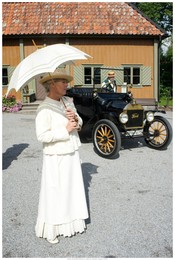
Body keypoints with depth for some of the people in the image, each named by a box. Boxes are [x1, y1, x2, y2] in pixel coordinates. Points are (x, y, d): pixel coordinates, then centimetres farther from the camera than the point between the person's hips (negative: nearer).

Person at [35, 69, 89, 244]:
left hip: (72, 154, 7)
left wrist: (76, 119, -10)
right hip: (56, 157, -7)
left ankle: (72, 220, 39)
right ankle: (50, 230, 21)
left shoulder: (67, 102, 4)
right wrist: (65, 130, -21)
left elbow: (79, 124, 13)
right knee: (55, 193, 3)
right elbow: (42, 135, -25)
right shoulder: (44, 109, -18)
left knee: (73, 189, 19)